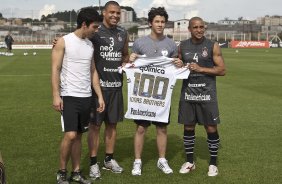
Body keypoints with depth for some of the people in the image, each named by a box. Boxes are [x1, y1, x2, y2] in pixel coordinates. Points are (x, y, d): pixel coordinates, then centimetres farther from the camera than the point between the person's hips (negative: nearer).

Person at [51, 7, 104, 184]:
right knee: (70, 135, -11)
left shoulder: (90, 44, 10)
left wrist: (100, 96, 11)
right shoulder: (64, 41, -6)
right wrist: (56, 95, -15)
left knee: (78, 135, 10)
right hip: (69, 96, -5)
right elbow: (55, 70, -8)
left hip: (86, 97, 6)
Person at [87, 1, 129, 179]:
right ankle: (94, 163, 10)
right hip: (98, 84, -5)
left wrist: (126, 63, 3)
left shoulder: (123, 34, 10)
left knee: (112, 123, 13)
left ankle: (109, 159, 26)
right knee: (95, 124, 1)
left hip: (116, 84, 5)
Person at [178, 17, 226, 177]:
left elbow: (222, 70, -7)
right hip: (188, 93, 3)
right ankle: (190, 161, 23)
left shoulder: (213, 46, -4)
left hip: (207, 93, -3)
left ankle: (213, 163, 15)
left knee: (211, 128, 1)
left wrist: (201, 69, -16)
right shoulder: (183, 46, 6)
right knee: (188, 128, 9)